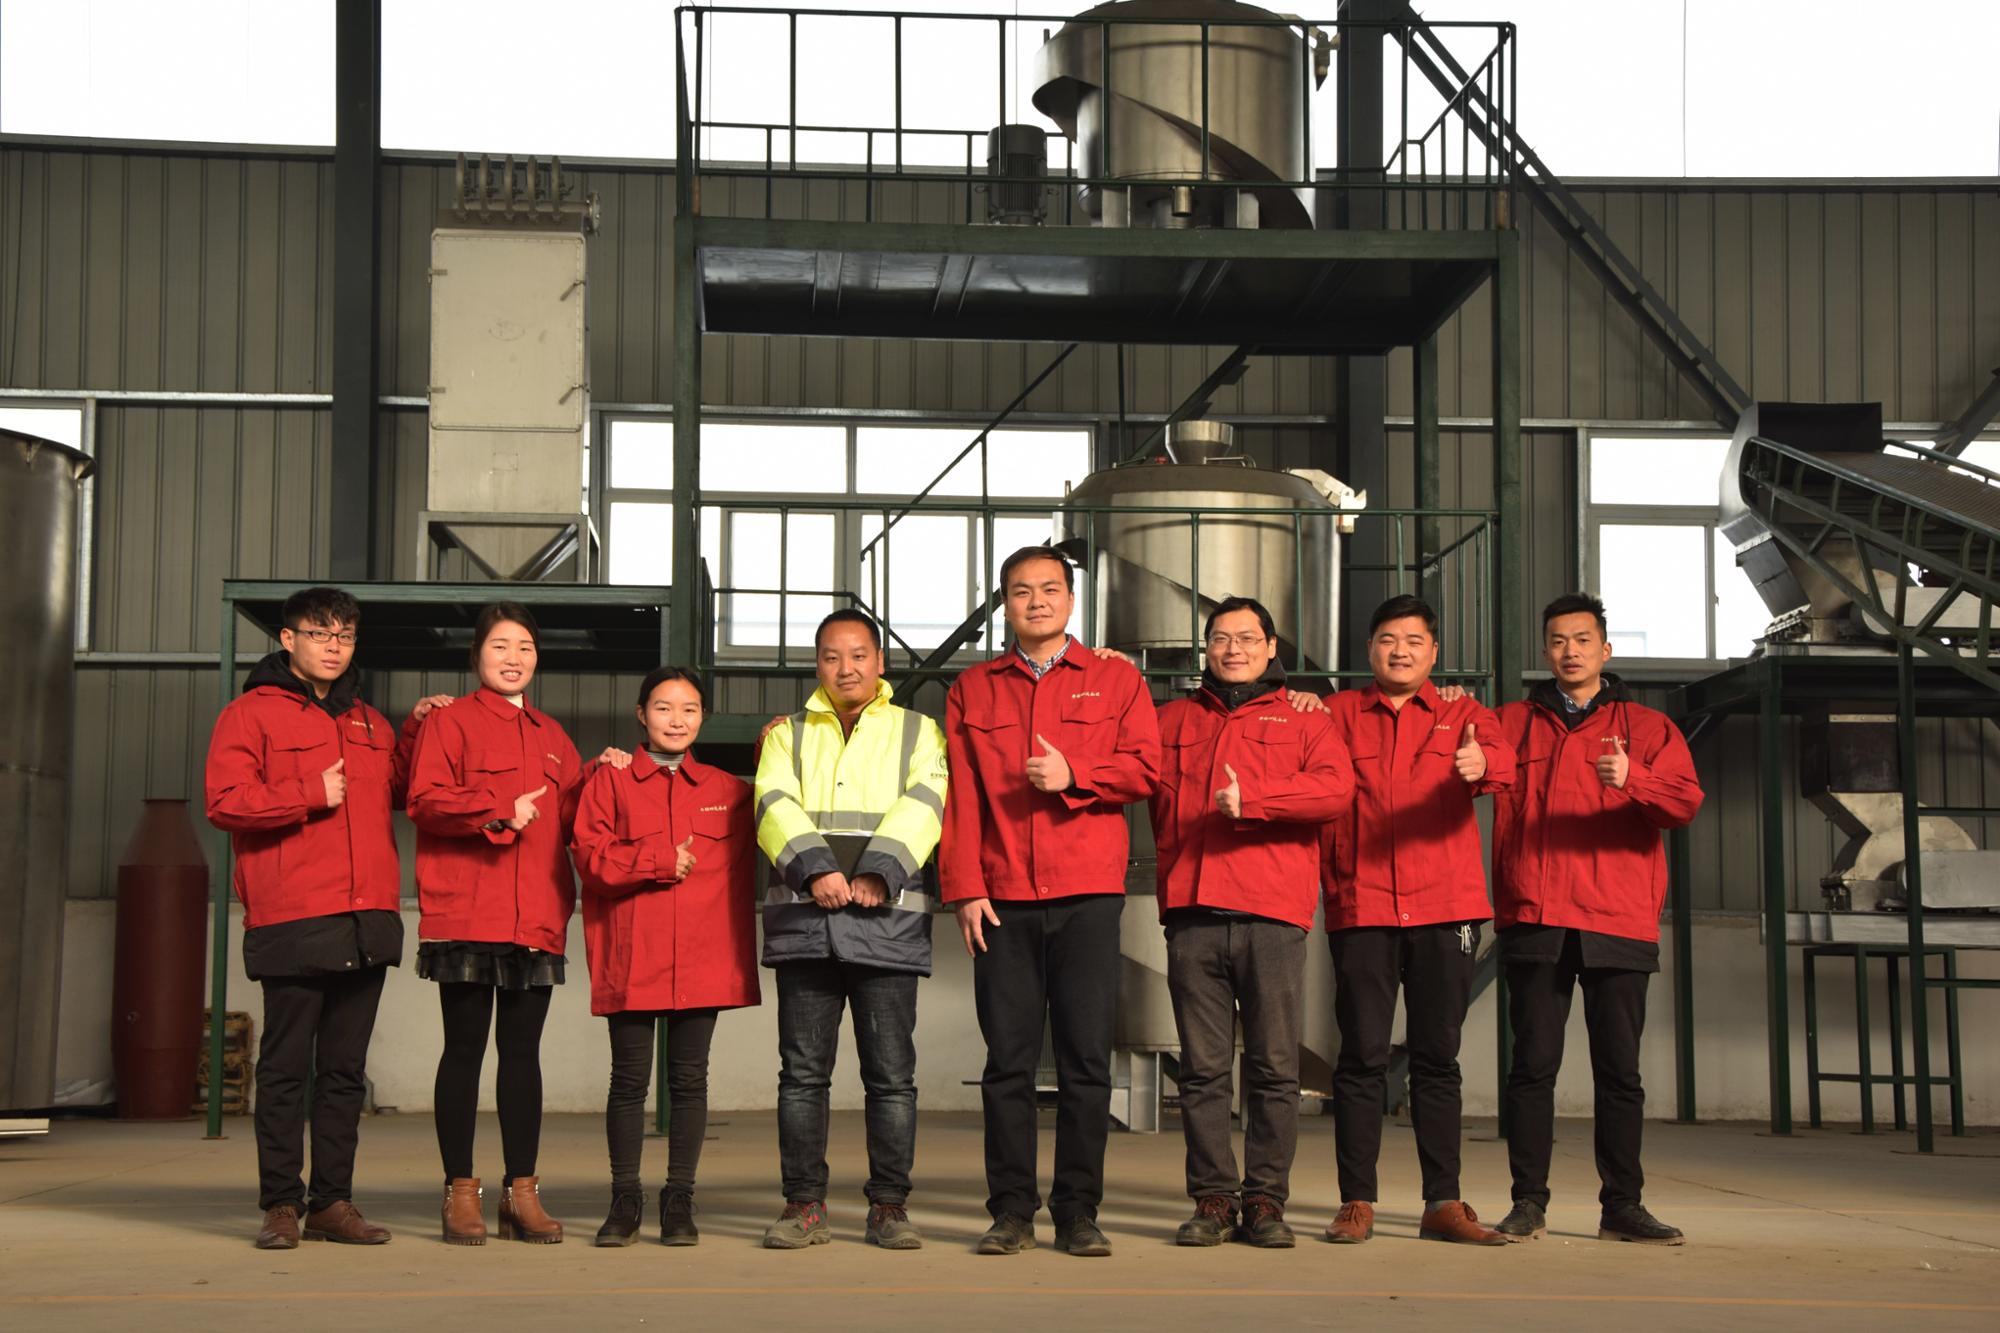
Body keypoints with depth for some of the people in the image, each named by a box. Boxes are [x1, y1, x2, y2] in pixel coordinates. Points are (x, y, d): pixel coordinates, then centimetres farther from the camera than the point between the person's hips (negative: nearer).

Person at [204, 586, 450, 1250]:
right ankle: (281, 1205, 5)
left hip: (367, 921, 6)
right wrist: (311, 793, -11)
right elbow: (224, 799, -9)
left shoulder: (369, 723, 21)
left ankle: (333, 1201, 13)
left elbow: (396, 793, 23)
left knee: (346, 1069, 8)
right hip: (292, 920, -6)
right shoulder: (251, 714, 2)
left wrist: (413, 736, 11)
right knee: (286, 1067, -1)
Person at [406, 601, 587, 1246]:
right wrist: (498, 811, -18)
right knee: (464, 1050, 0)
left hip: (537, 919, 5)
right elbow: (425, 801, -9)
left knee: (522, 1052, 6)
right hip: (466, 917, -5)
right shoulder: (450, 721, 4)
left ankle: (522, 1192, 9)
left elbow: (571, 816, 20)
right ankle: (460, 1192, 5)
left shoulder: (552, 736, 21)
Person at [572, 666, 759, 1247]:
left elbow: (739, 874, 13)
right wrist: (663, 861, -10)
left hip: (702, 959, 2)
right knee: (629, 1079, 3)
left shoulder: (728, 791, 13)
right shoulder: (610, 781, 6)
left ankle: (679, 1202, 11)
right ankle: (624, 1200, 12)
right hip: (630, 957, -1)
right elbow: (592, 857, -5)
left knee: (689, 1078, 4)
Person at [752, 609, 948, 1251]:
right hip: (802, 918, 1)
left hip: (889, 919, -1)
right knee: (802, 1069, 2)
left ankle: (889, 1206, 4)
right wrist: (815, 867, -18)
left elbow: (923, 803, -3)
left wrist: (878, 873, -18)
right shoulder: (786, 736, 18)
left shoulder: (918, 733, 14)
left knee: (891, 1072, -2)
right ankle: (804, 1204, 8)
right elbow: (775, 804, 1)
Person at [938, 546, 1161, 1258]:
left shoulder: (1115, 679, 11)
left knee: (1086, 1059, -2)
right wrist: (965, 888, -1)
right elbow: (960, 797, 7)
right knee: (1008, 1059, 1)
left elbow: (1145, 769, 2)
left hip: (1088, 893, -1)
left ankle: (1079, 1212, 4)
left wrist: (1074, 774, -13)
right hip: (1003, 898, 1)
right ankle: (1011, 1212, 7)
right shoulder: (972, 690, 13)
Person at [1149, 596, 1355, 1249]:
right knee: (1203, 1067, 1)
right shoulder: (1173, 720, 21)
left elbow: (1335, 788, -5)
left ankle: (1265, 1201, 4)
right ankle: (1212, 1199, 6)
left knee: (1274, 1066, -2)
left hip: (1274, 911, -2)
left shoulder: (1304, 719, 12)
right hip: (1193, 914, 2)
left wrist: (1253, 799, -14)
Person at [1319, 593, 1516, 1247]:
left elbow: (1501, 760, -10)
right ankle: (1356, 1202, 3)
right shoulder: (1338, 714, 11)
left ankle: (1443, 1202, 7)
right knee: (1362, 1057, -1)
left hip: (1445, 906, 1)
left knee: (1437, 1057, 4)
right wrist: (1329, 875, -14)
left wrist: (1482, 764, -31)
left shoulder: (1462, 715, 10)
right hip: (1360, 906, -1)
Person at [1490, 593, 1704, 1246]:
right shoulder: (1514, 723, 15)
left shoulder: (1648, 727, 11)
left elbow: (1685, 801, -4)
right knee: (1533, 1064, -2)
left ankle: (1622, 1205, 7)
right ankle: (1528, 1201, 3)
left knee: (1619, 1069, 1)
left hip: (1619, 923, 0)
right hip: (1534, 920, 0)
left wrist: (1630, 778, -23)